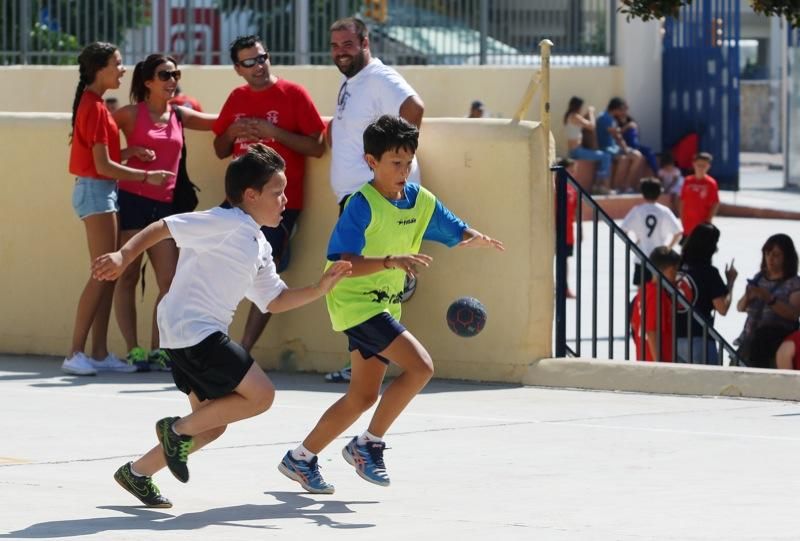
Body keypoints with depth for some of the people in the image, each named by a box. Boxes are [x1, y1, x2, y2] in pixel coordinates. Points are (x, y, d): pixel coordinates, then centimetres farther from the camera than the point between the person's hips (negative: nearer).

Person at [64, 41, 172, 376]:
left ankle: (100, 353, 8)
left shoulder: (94, 105, 14)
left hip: (102, 191, 10)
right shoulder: (95, 108, -16)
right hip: (97, 191, -10)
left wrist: (131, 153, 1)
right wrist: (146, 176, -12)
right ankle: (76, 354, -12)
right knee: (103, 274, -11)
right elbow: (103, 166, -18)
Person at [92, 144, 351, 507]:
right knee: (260, 394, -13)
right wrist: (124, 256, -29)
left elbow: (274, 301, 20)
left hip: (206, 334, 10)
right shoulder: (227, 224, -13)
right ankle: (179, 429, -2)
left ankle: (138, 473, 23)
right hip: (191, 330, -10)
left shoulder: (259, 246, 16)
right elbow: (163, 228, -17)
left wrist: (320, 289, 8)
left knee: (212, 424, 15)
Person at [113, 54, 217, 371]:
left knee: (169, 280, -2)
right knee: (128, 277, -2)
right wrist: (130, 152, -11)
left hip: (164, 205, 5)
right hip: (132, 199, -5)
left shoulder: (179, 116, 13)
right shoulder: (132, 114, 0)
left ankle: (156, 350, 3)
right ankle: (133, 351, -1)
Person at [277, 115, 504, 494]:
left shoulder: (420, 201, 2)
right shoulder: (362, 205, -20)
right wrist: (392, 261, -41)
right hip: (355, 302, -8)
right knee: (420, 366, -20)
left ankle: (301, 459, 25)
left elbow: (456, 232, 11)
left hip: (385, 306, 8)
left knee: (363, 396, 13)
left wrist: (477, 238, -13)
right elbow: (343, 263, -28)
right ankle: (368, 445, -7)